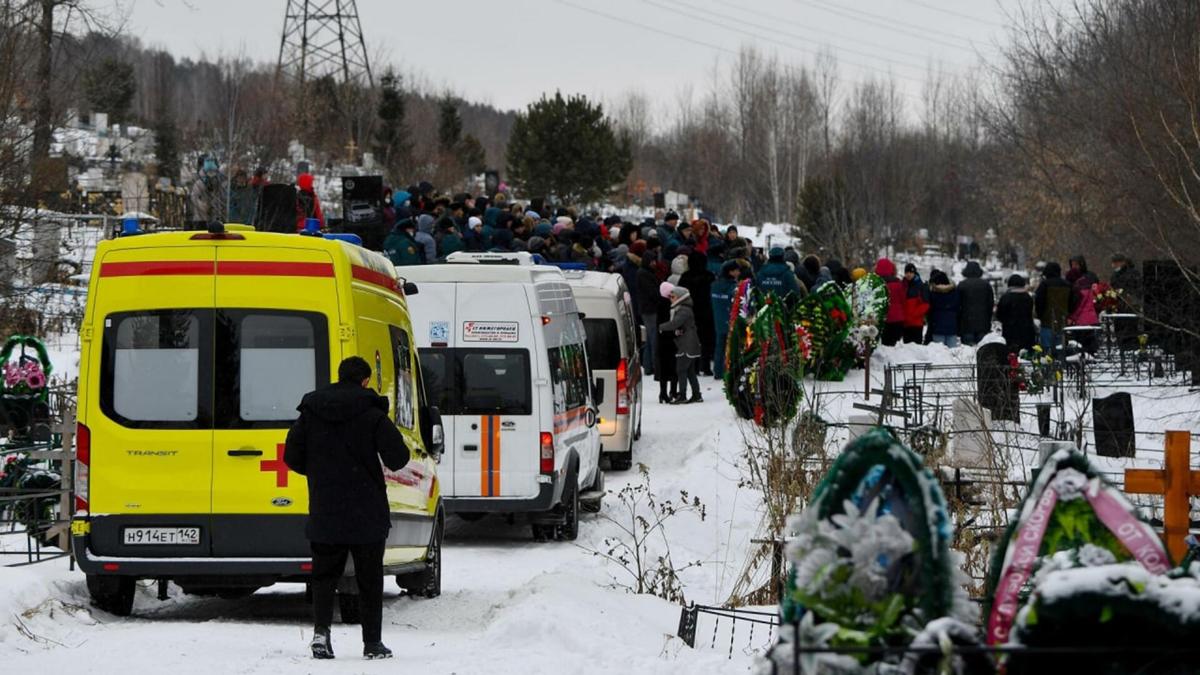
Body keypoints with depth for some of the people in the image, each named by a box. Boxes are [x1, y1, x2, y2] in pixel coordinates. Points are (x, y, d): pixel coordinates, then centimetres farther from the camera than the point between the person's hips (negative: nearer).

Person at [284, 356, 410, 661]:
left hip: (324, 513, 2)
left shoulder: (311, 412, 2)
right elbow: (397, 459, -10)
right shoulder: (372, 415, -9)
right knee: (369, 578, 8)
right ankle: (372, 643, 10)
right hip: (367, 514, -2)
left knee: (324, 575, 11)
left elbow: (292, 458, 5)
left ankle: (321, 630, -9)